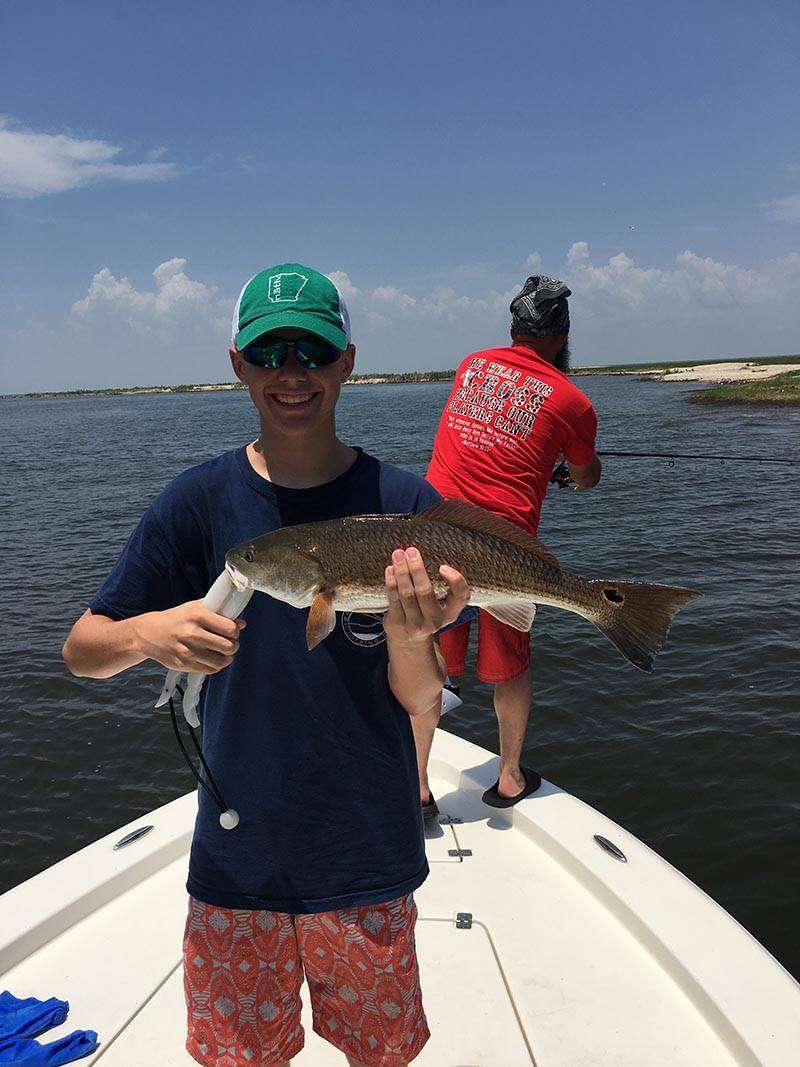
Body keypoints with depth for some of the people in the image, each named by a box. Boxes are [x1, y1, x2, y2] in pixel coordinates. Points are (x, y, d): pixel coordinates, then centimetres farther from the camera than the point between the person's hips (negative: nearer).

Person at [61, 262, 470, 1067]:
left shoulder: (404, 504, -11)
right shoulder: (200, 501, -9)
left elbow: (421, 704, -9)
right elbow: (80, 651, -4)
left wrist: (409, 640, -31)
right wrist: (148, 634, -26)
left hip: (367, 859, 0)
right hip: (236, 858, 1)